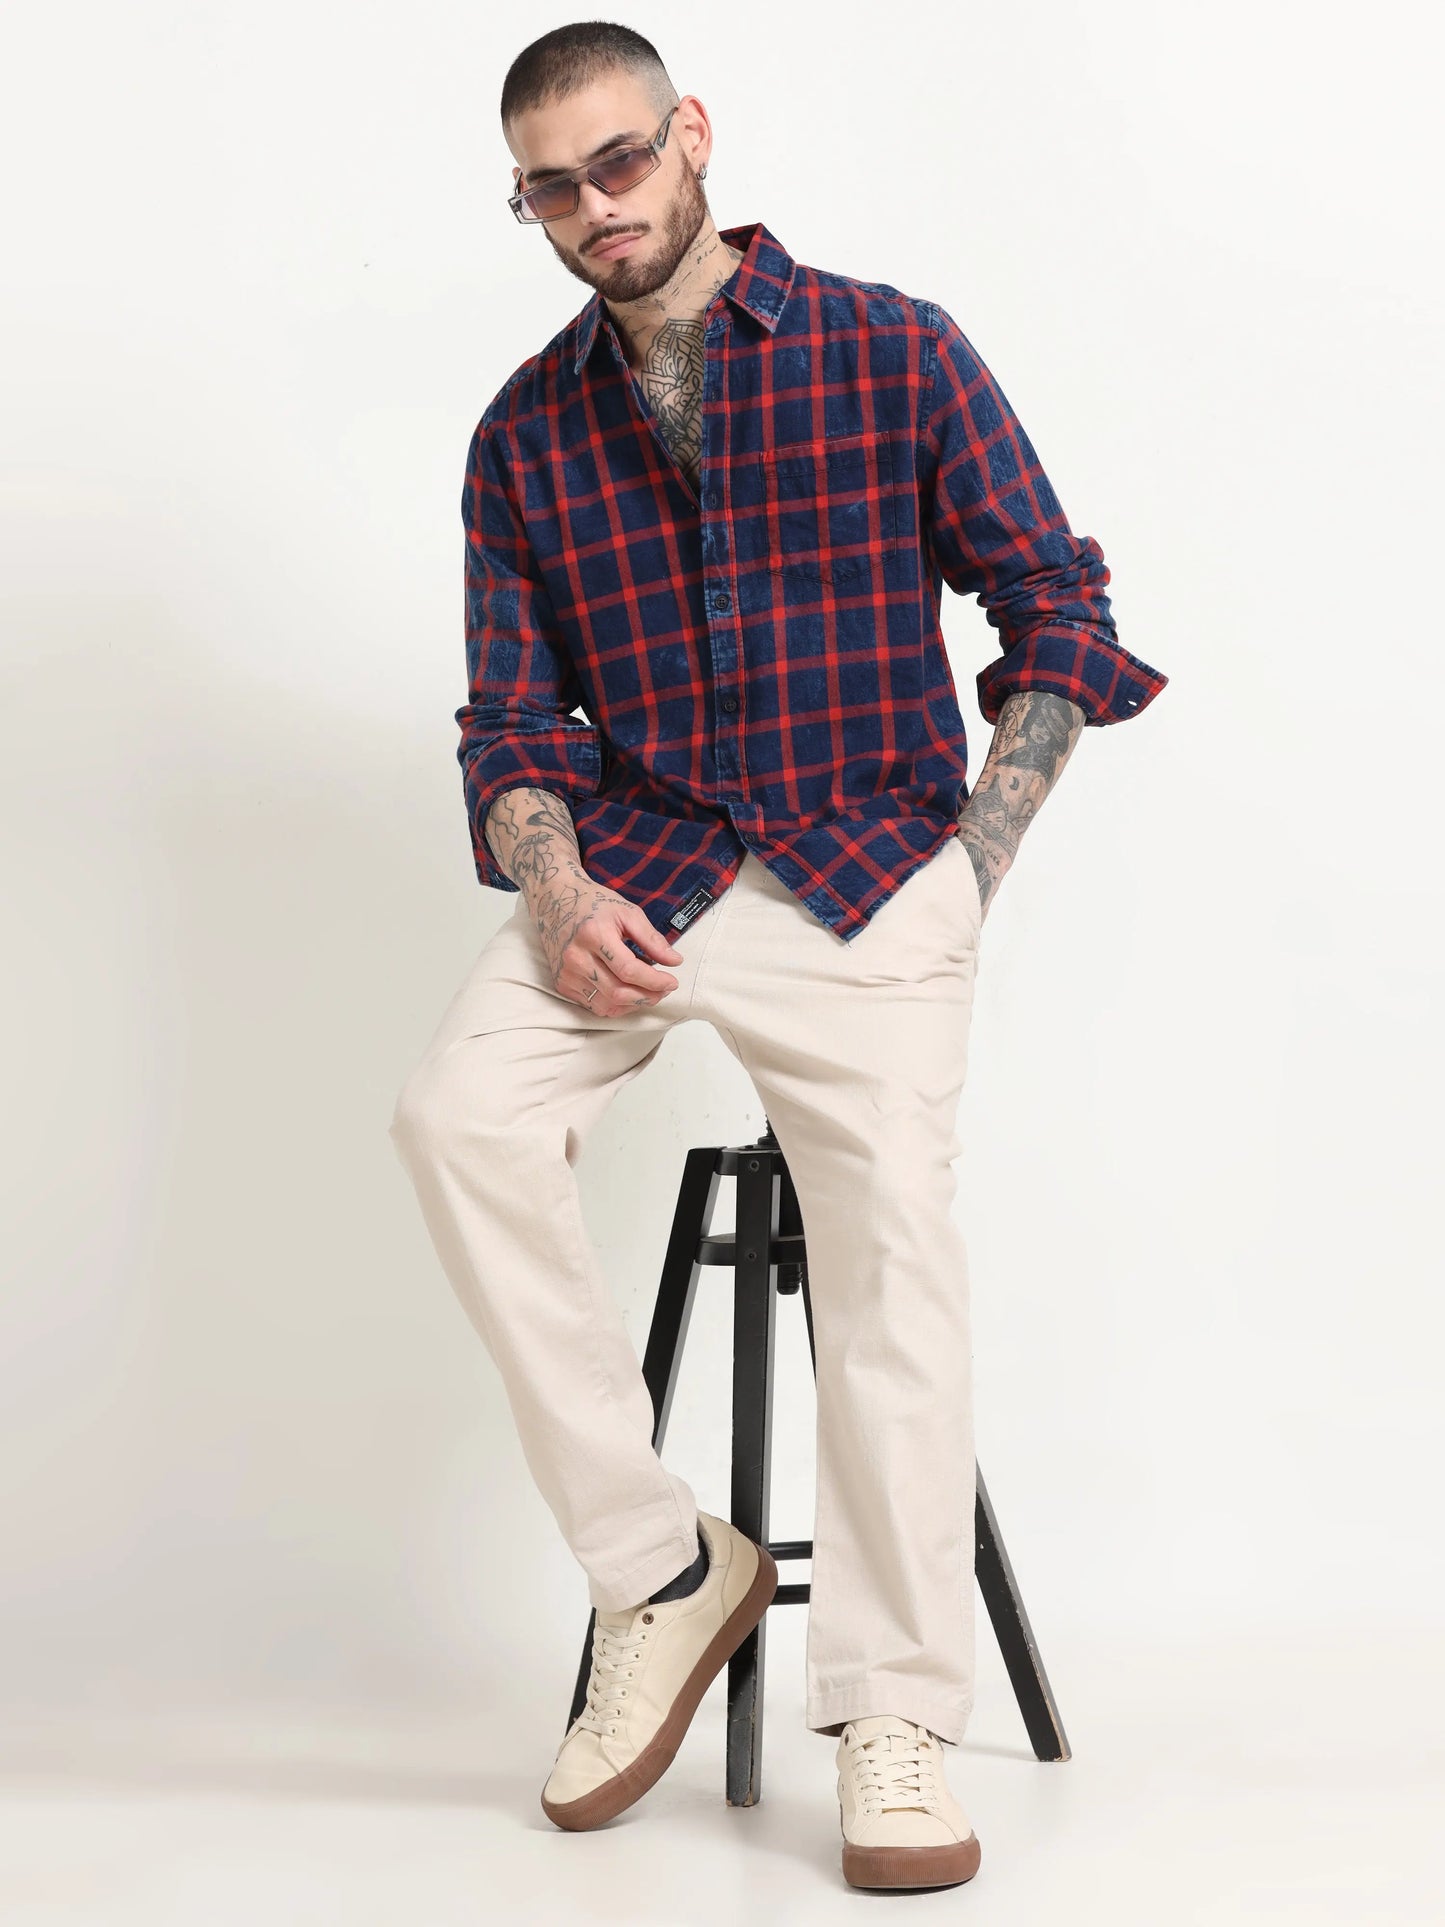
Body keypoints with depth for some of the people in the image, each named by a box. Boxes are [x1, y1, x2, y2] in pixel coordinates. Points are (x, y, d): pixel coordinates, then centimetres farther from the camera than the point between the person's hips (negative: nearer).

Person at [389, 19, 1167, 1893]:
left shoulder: (895, 352, 1)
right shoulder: (525, 434, 9)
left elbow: (1057, 611, 3)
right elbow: (511, 723, 8)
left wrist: (974, 873, -5)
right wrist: (560, 895, -12)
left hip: (869, 864, -2)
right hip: (632, 862, 3)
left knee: (892, 1245, -18)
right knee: (458, 1110, -23)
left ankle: (897, 1724, -6)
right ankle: (664, 1569, -10)